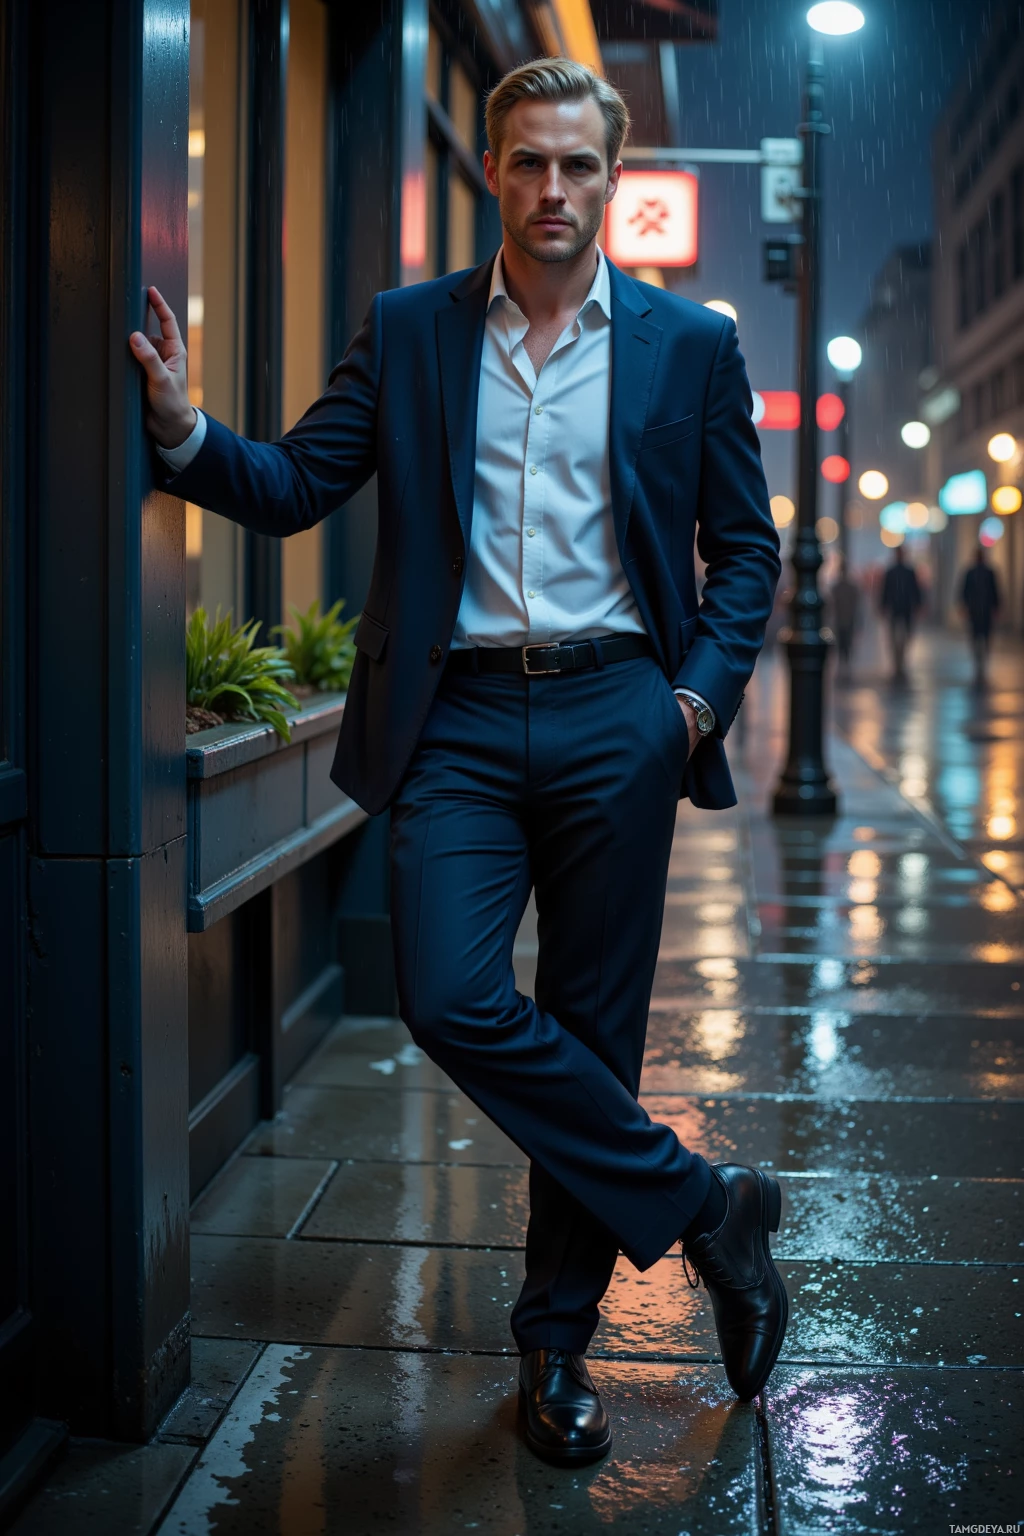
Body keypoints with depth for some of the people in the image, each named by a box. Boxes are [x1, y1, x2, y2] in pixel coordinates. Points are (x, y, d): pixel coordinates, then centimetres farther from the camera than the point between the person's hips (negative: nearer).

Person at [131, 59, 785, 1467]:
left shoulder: (690, 344, 8)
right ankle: (702, 1205, 3)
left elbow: (745, 544, 11)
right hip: (461, 718, 1)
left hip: (615, 717, 0)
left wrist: (704, 691, -4)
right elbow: (295, 486, 5)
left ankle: (557, 1344, 20)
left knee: (592, 1026, 5)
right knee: (451, 1000, -16)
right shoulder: (410, 332, 10)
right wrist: (187, 432, -14)